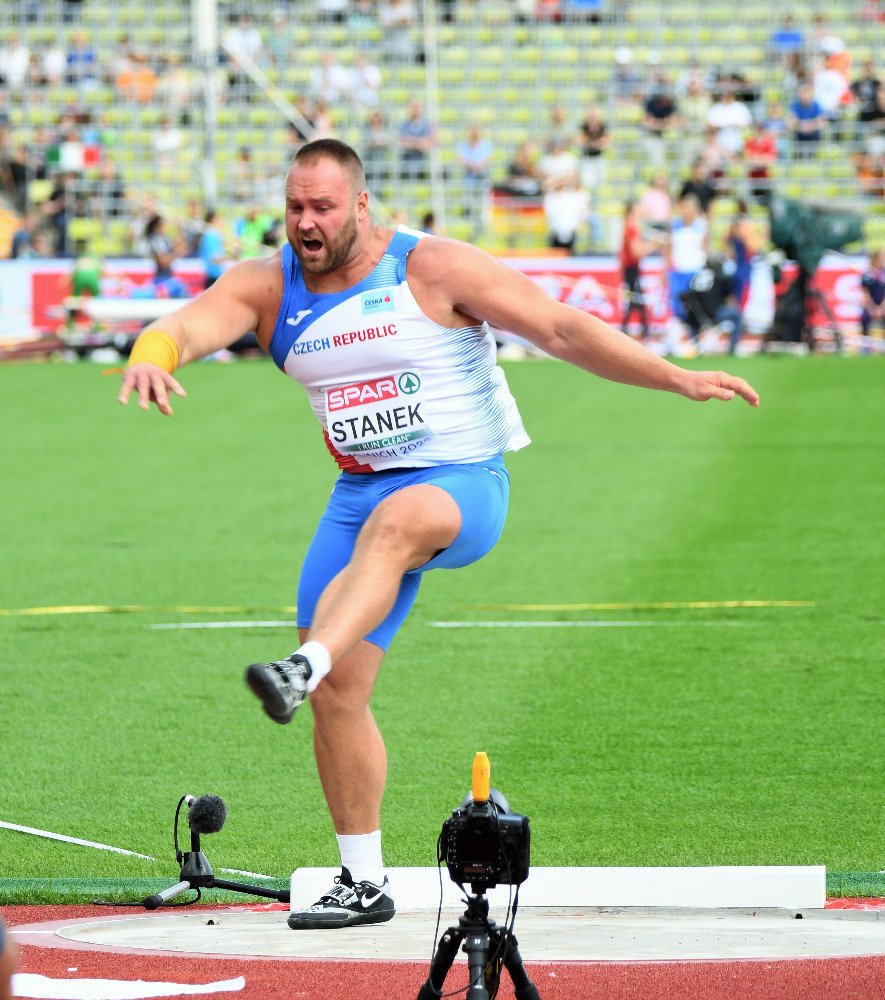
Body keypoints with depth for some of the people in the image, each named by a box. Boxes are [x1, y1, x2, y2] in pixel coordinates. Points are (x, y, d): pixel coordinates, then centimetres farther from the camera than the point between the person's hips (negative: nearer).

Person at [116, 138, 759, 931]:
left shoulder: (433, 270, -9)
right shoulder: (267, 287, 1)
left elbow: (562, 329, -8)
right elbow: (188, 325, -16)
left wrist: (679, 380, -14)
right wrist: (151, 356, -41)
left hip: (464, 486, -5)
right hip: (361, 495, 5)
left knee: (394, 522, -40)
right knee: (340, 694, -1)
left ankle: (303, 668, -61)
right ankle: (363, 883, 12)